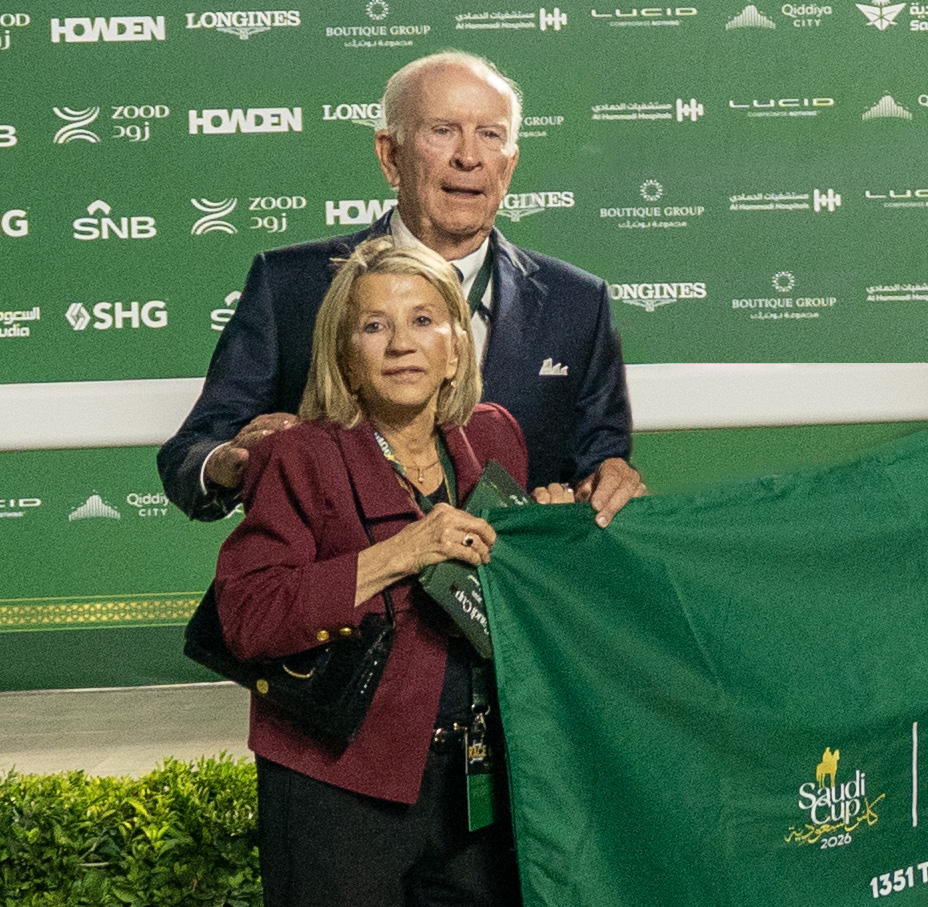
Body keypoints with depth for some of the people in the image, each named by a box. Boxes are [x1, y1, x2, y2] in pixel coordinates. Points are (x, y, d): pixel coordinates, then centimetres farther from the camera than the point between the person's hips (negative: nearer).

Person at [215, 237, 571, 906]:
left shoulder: (495, 437, 6)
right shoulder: (299, 460, -9)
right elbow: (246, 619, -20)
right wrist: (395, 557, -24)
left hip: (475, 777, 5)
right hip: (340, 790, -4)